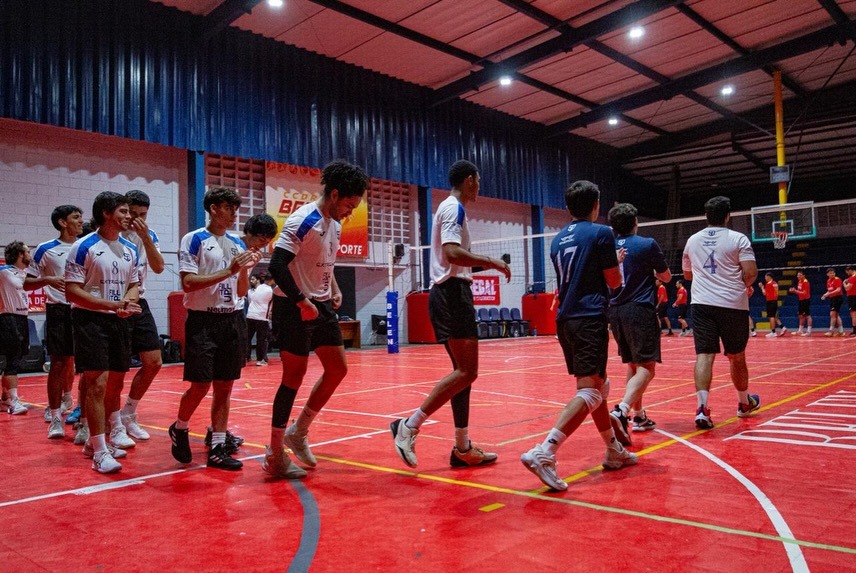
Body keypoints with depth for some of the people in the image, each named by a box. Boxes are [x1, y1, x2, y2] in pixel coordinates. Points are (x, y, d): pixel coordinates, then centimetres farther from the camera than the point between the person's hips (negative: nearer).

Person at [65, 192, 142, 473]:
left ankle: (95, 441, 34)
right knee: (97, 384, -10)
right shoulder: (84, 247, -10)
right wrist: (112, 305, -22)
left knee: (115, 383, 15)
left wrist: (128, 302, -7)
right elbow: (72, 291, -13)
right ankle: (100, 452, -1)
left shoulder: (130, 249, 9)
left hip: (119, 322, 7)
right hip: (91, 320, -7)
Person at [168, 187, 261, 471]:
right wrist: (228, 271, -19)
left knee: (224, 386, 6)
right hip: (203, 320, -5)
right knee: (200, 385, -4)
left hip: (232, 320, 6)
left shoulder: (238, 245, 13)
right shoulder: (194, 240, -4)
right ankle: (179, 429, 25)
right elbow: (188, 283, -14)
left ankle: (217, 449, 13)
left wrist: (245, 269, -5)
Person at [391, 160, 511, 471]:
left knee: (463, 371, 9)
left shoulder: (449, 207, 21)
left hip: (447, 293, 10)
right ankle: (409, 426, -12)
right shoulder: (454, 208, -8)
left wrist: (483, 265, 23)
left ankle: (462, 448, 11)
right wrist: (491, 262, -15)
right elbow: (453, 253, -22)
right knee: (466, 372, -12)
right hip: (453, 292, -10)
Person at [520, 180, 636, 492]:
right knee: (589, 391, -11)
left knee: (598, 386, 19)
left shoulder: (558, 240, 14)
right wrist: (617, 263, 20)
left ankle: (613, 450, 29)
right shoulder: (601, 233, -5)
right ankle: (543, 453, -25)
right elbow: (614, 281, -3)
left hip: (565, 319, 8)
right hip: (590, 319, -8)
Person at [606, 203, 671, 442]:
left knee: (632, 365, 18)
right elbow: (666, 277, 7)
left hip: (616, 312, 6)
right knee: (646, 367, -8)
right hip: (640, 310, -5)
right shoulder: (647, 244, -4)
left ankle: (639, 416, 24)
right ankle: (621, 410, -29)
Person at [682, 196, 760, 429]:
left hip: (701, 303, 2)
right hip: (733, 305, -2)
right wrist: (741, 285, 10)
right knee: (737, 356, 13)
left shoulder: (692, 240, 11)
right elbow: (751, 273, -9)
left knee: (704, 355, -4)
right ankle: (744, 403, 32)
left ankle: (702, 407, -19)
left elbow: (687, 274, 22)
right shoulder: (738, 239, -1)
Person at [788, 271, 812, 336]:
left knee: (807, 315, -8)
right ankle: (800, 330, 22)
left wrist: (795, 291, -19)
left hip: (806, 300, -9)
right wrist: (793, 291, 1)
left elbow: (804, 293, -18)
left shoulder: (805, 282, -14)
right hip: (801, 300, 9)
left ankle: (809, 331, -8)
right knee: (801, 315, 14)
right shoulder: (799, 282, 12)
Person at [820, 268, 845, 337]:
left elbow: (838, 290, -20)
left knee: (832, 314, -13)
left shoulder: (837, 280, -10)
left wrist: (829, 294, -25)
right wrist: (825, 295, 3)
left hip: (837, 298, -9)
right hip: (832, 299, 9)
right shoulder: (828, 281, 13)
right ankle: (841, 331, 17)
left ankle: (831, 331, -12)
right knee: (836, 315, 11)